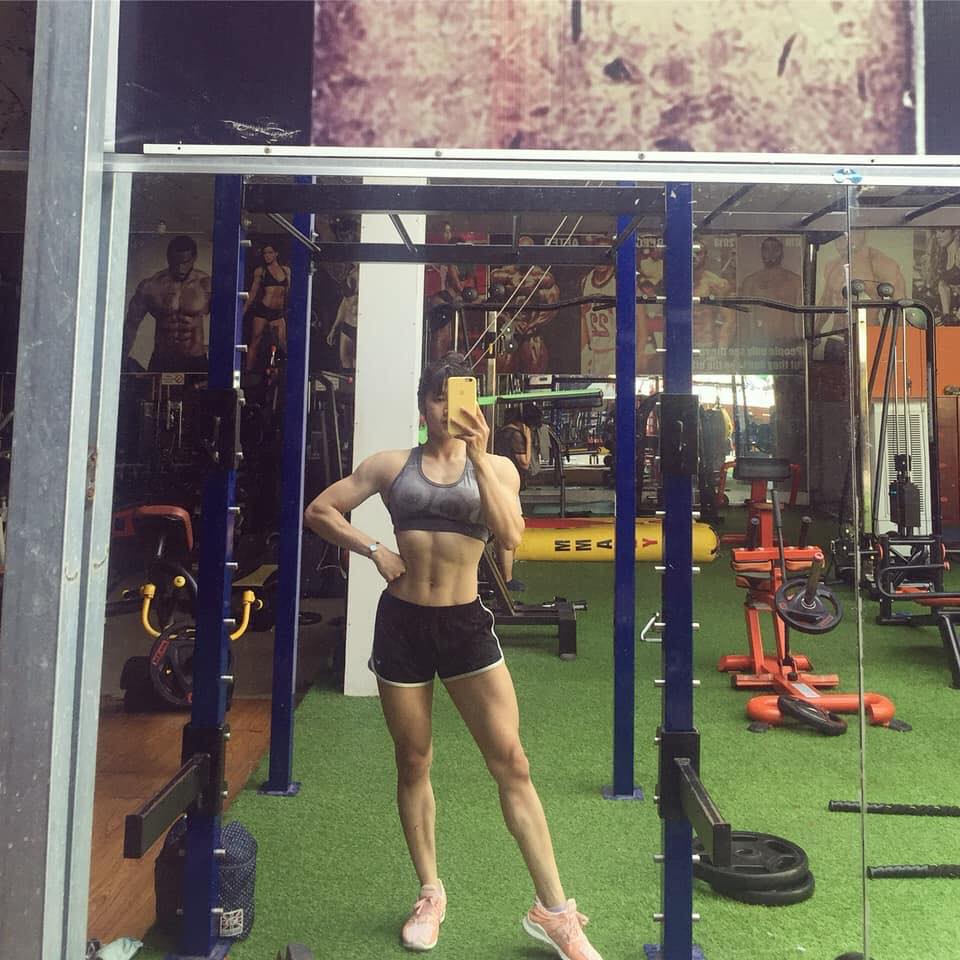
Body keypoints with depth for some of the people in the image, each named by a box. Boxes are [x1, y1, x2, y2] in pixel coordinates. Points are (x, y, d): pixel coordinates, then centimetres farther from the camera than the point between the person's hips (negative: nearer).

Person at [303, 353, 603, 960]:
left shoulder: (496, 468, 3)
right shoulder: (392, 464, 4)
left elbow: (510, 535, -14)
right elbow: (320, 510, 7)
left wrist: (478, 457, -21)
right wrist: (372, 550, -6)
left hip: (466, 623, -1)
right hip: (402, 621, 1)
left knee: (512, 763, -2)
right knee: (413, 764, 12)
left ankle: (554, 910, 12)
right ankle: (431, 895, 32)